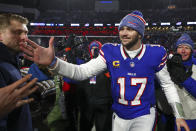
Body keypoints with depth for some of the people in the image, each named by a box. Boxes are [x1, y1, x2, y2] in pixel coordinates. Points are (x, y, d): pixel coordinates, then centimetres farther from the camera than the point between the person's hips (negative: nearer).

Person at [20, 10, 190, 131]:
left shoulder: (155, 54, -12)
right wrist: (53, 62, -33)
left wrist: (179, 115, -2)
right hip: (119, 115, 2)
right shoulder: (110, 53, -13)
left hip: (144, 115, -1)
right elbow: (82, 72, -18)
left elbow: (167, 84, 0)